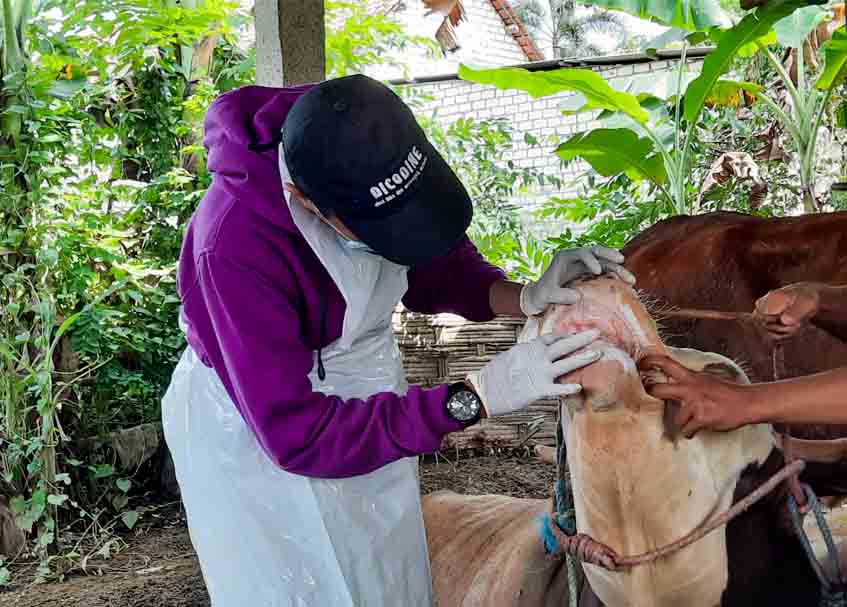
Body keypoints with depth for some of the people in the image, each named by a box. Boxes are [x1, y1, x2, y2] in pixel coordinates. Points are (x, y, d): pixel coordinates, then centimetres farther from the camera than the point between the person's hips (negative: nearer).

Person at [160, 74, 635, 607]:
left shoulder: (371, 152, -21)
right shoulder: (234, 247, -37)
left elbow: (436, 271, -3)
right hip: (258, 436, -5)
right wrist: (474, 399, -37)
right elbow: (299, 435, -34)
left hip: (365, 391, 5)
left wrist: (525, 297, -23)